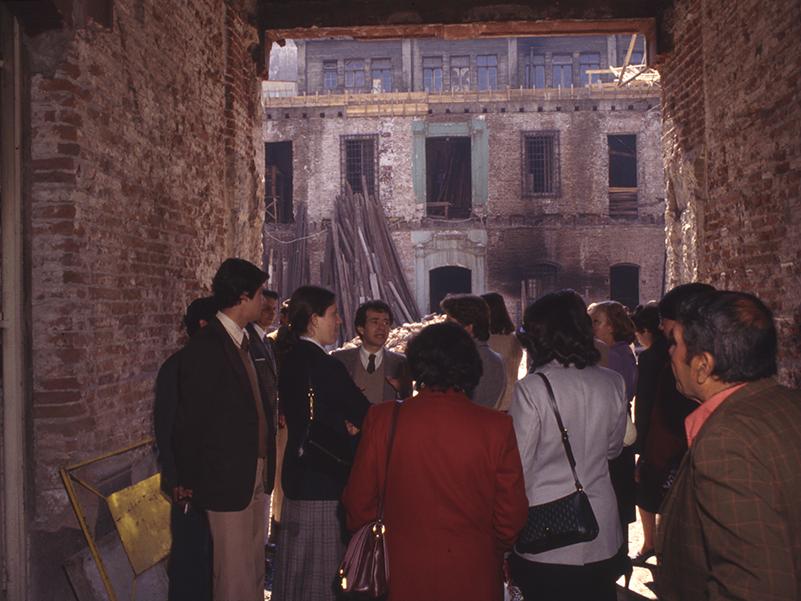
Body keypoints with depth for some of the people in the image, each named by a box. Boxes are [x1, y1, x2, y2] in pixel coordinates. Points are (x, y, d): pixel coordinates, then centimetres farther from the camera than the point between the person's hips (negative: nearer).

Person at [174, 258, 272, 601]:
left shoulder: (243, 342, 10)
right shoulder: (205, 347, -16)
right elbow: (190, 421, -13)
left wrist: (263, 468, 5)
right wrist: (189, 482, -5)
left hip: (254, 474, 8)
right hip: (227, 478, -8)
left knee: (254, 569, 18)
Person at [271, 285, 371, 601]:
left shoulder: (290, 360, 6)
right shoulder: (325, 365, -22)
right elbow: (367, 415, -16)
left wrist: (344, 425, -5)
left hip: (298, 473, 9)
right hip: (324, 479, -9)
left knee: (296, 564, 20)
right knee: (320, 572, 5)